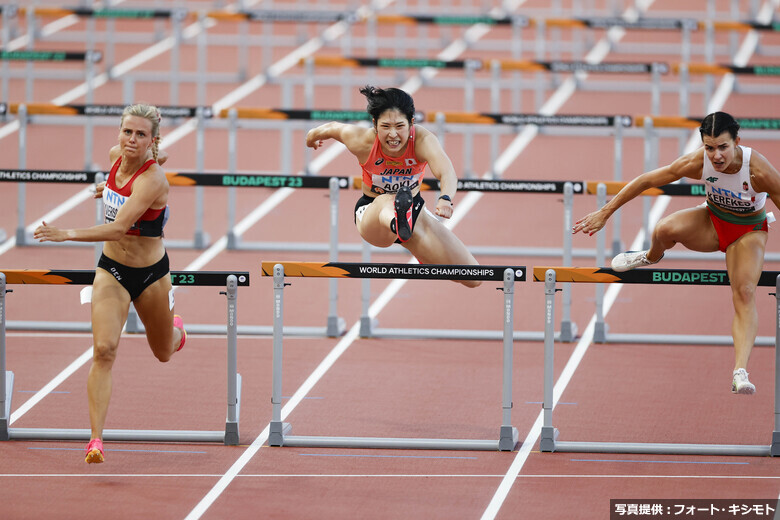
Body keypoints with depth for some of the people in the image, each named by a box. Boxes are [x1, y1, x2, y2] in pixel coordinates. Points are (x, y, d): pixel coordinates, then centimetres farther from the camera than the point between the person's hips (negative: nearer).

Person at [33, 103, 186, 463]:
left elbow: (118, 228, -40)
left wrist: (67, 235, -47)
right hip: (111, 270, 3)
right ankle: (96, 438, -19)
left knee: (163, 353, 20)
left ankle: (176, 329, 59)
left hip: (150, 273, -3)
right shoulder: (116, 156, -9)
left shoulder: (152, 179, -29)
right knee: (104, 350, -17)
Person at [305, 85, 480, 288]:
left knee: (473, 279, 0)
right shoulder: (362, 141, -25)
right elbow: (332, 128, -1)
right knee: (388, 201, -44)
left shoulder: (422, 140, -29)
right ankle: (397, 222, -85)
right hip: (371, 211, -3)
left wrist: (446, 198, -71)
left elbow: (446, 171, -48)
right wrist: (313, 135, 23)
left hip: (414, 209, 3)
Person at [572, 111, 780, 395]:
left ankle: (740, 372, -29)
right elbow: (646, 180, -17)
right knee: (665, 229, -28)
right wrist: (605, 212, -14)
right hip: (712, 222, 2)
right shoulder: (697, 163, -27)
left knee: (745, 294, -22)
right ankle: (652, 257, 10)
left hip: (748, 230, -2)